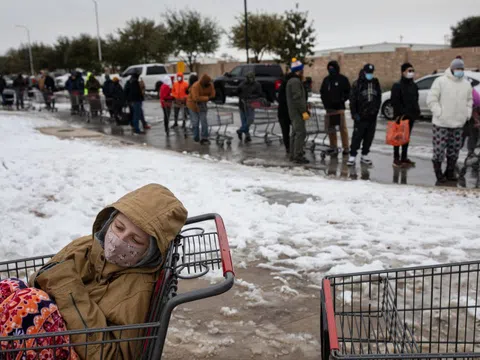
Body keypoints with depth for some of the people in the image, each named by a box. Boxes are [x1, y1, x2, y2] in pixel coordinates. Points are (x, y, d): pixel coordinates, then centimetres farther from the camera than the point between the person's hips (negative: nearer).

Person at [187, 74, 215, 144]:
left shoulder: (209, 85, -9)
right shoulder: (195, 86, -26)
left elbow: (212, 95, -7)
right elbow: (196, 98, -33)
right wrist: (207, 98, -27)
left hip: (202, 105, 4)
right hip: (193, 105, -4)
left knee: (204, 121, -6)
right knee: (195, 122, 2)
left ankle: (204, 138, -4)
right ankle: (196, 138, 17)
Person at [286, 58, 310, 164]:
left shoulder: (292, 81, 18)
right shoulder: (296, 81, -16)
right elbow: (297, 98, -22)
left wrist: (305, 107, 21)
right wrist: (304, 111, -22)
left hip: (294, 111, 11)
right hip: (297, 112, -11)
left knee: (295, 133, 14)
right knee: (301, 132, -12)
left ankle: (293, 155, 19)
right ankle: (298, 156, -13)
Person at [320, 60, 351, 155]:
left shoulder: (343, 79, 0)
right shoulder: (326, 80, 14)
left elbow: (348, 92, 0)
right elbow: (322, 92, 20)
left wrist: (341, 100, -12)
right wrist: (325, 102, 7)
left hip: (339, 107, -5)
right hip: (329, 108, 5)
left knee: (343, 128, -4)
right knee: (331, 129, 6)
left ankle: (345, 147, 1)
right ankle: (333, 147, 12)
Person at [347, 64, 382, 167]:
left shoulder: (376, 83, 10)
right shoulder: (357, 84, -5)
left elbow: (379, 99, 17)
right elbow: (352, 100, -7)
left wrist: (376, 110, 8)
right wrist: (354, 114, -11)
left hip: (372, 117, 5)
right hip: (360, 117, -5)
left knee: (369, 137, 9)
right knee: (357, 137, -4)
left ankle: (365, 155, 19)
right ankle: (352, 156, 0)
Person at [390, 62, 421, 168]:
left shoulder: (414, 86, 13)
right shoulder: (397, 85, -10)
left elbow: (415, 100, 20)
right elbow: (395, 102, -14)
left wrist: (416, 111, 7)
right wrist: (400, 113, -19)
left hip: (410, 116, 7)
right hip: (400, 116, -7)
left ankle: (404, 158, 20)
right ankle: (396, 159, 2)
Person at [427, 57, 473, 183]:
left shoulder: (466, 84, 11)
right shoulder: (441, 81, -7)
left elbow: (469, 100, 23)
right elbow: (431, 99, -8)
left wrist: (467, 114, 10)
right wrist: (439, 113, -13)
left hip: (458, 124, 5)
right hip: (441, 123, -5)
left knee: (454, 149, 10)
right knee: (439, 148, -5)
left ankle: (450, 172, 23)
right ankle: (438, 172, 9)